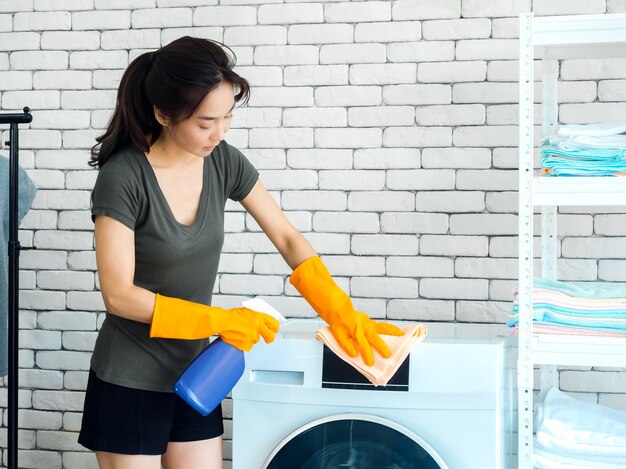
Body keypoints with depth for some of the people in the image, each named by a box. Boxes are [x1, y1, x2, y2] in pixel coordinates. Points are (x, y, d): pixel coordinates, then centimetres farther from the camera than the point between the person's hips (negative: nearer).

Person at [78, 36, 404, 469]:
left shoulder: (224, 162, -5)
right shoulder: (123, 177, -20)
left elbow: (287, 238, 1)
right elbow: (119, 294, -21)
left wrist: (340, 311, -10)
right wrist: (220, 321, -22)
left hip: (194, 373, 5)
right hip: (130, 382, -5)